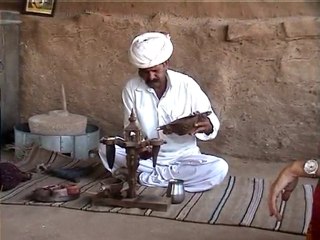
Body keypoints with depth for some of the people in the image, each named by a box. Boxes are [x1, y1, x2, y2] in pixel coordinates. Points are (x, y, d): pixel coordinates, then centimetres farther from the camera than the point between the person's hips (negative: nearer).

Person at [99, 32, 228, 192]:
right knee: (106, 148, -22)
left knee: (220, 168, -28)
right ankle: (172, 177, -18)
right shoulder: (131, 88, -7)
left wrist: (208, 126, -30)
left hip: (182, 158, 0)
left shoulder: (187, 85, -11)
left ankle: (146, 177, -18)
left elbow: (211, 120, -5)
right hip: (146, 156, 1)